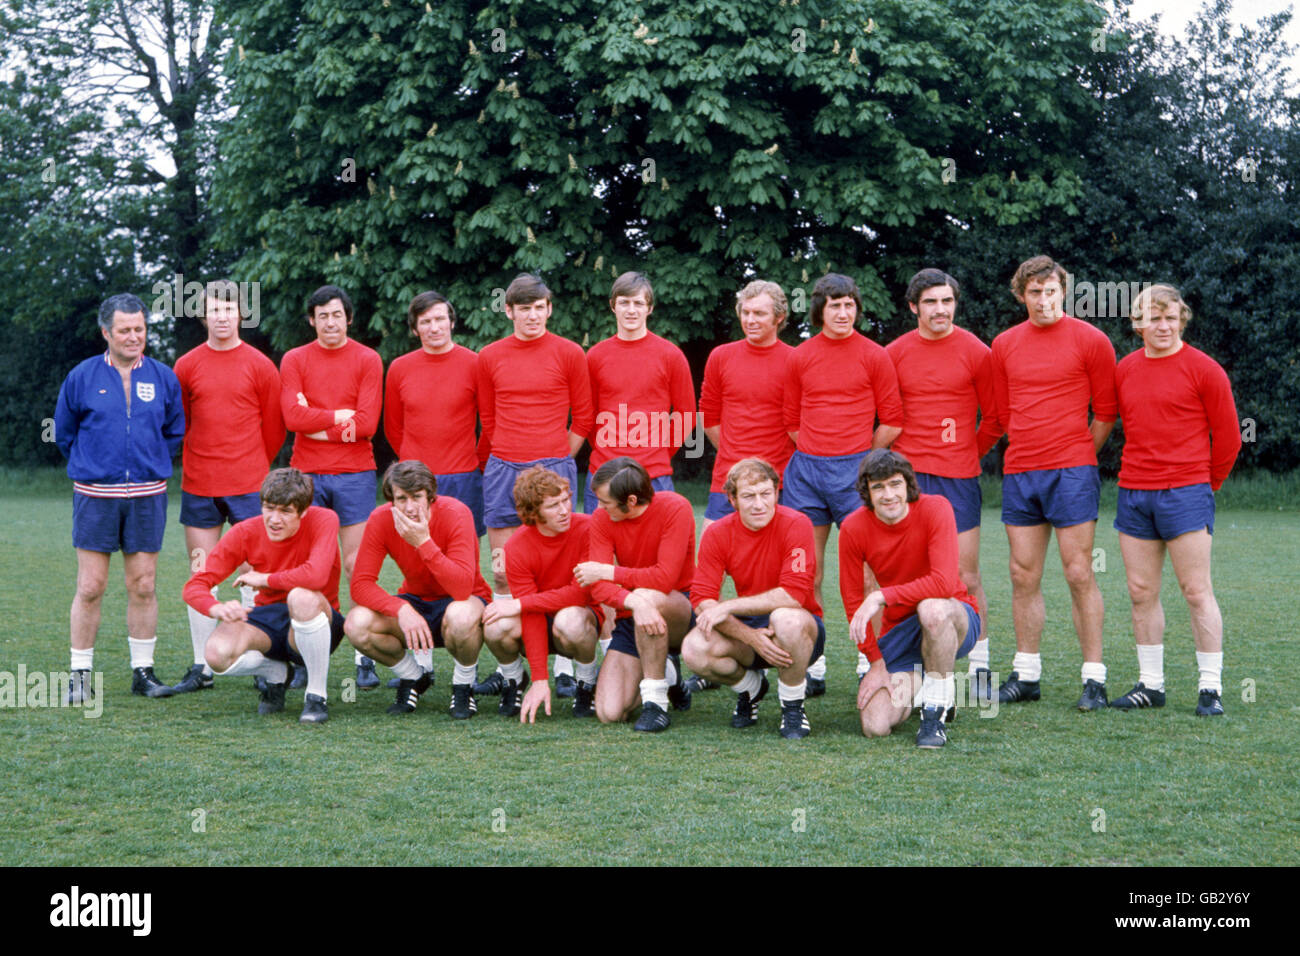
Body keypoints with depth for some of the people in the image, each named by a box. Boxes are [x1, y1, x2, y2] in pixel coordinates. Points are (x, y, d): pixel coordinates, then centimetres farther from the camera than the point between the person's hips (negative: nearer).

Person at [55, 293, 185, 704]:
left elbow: (175, 432, 16)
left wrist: (151, 462, 9)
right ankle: (80, 674, 8)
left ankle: (143, 670, 14)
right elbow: (63, 433, 11)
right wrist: (93, 465, 10)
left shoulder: (163, 378, 5)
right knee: (90, 588, -1)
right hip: (95, 496, -1)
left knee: (143, 586, 5)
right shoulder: (81, 377, 1)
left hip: (148, 496, 1)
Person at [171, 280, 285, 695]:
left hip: (249, 487, -2)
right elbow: (178, 425, 13)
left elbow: (273, 427, 7)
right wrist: (194, 466, 14)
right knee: (200, 573, 4)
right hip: (198, 486, 2)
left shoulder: (260, 366, 1)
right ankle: (202, 667, 10)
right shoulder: (187, 366, 5)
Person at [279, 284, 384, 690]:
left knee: (357, 563, -1)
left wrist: (316, 422, -5)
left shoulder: (367, 360, 3)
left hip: (354, 473, -1)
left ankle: (365, 657, 0)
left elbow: (367, 422, -7)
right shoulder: (294, 360, 7)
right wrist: (339, 417, -7)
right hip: (306, 473, 1)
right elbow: (293, 416, -6)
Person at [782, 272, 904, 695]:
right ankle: (813, 667, 9)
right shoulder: (801, 357, 9)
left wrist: (860, 457, 5)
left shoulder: (874, 356, 2)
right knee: (807, 570, 3)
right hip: (805, 468, 3)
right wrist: (813, 454, 11)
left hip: (855, 469, -3)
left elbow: (892, 422, 4)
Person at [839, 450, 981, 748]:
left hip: (955, 620, -3)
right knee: (875, 727, -16)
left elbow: (944, 583, -29)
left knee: (932, 608, -41)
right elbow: (853, 601, -1)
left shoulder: (935, 508, -18)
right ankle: (915, 682, 20)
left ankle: (935, 716, -20)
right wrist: (876, 662, -7)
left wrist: (881, 596, -34)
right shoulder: (854, 528, -10)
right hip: (898, 629, 3)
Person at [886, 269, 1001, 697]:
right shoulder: (894, 353, 6)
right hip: (905, 474, 2)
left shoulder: (976, 353, 1)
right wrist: (894, 458, 10)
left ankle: (980, 666, 7)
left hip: (957, 477, -2)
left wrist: (969, 454, 7)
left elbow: (993, 418, 7)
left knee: (966, 575, -1)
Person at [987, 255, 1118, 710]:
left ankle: (1094, 677, 0)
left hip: (1072, 473, -4)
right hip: (1019, 473, 4)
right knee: (1023, 576, 6)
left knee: (1079, 574, -4)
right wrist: (1032, 451, 15)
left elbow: (1106, 413, 4)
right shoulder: (1004, 345, 10)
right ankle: (1025, 674, 13)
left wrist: (1074, 457, 8)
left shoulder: (1090, 340, -1)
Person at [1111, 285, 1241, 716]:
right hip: (1133, 493, 5)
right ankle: (1150, 684, 15)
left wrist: (1205, 483, 9)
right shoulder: (1125, 370, 10)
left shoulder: (1203, 369, -4)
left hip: (1185, 494, -5)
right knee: (1141, 592, 7)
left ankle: (1210, 687, 2)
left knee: (1197, 591, -4)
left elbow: (1227, 436, 1)